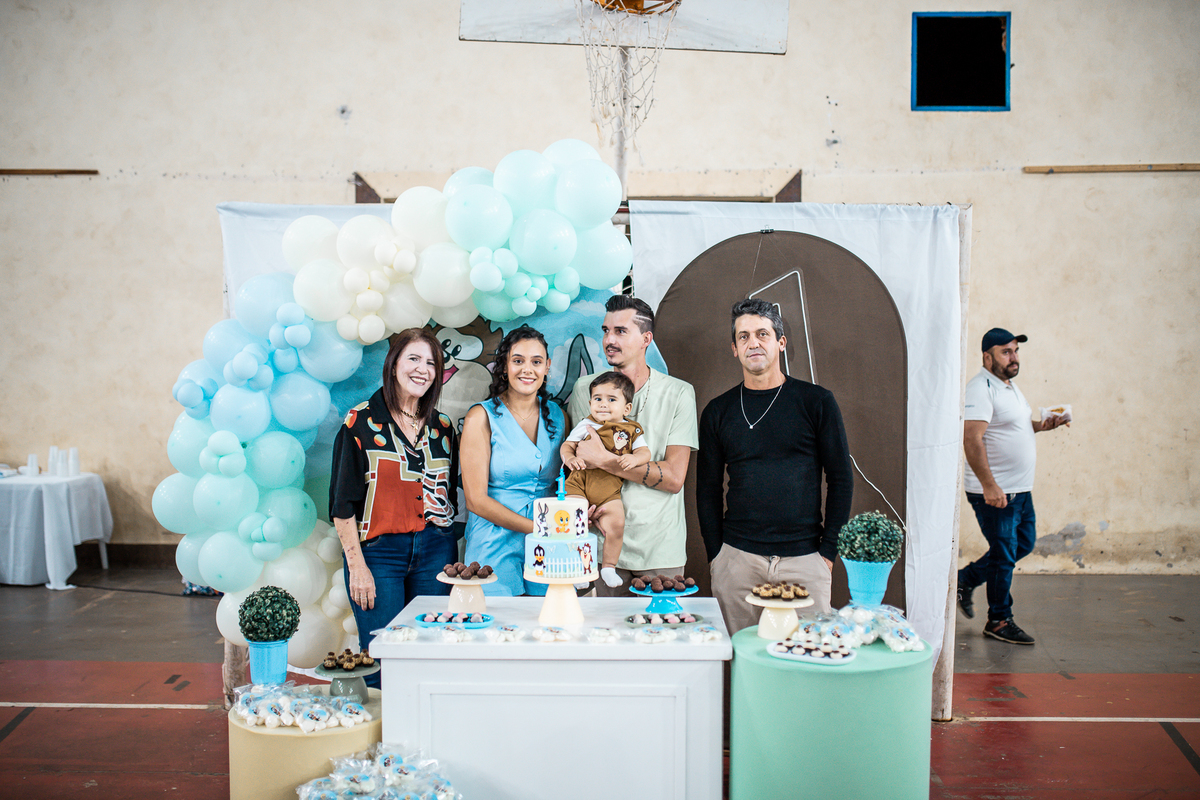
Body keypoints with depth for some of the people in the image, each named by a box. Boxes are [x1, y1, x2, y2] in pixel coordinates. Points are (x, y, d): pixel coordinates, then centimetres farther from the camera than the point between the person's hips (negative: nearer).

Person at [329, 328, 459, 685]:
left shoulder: (442, 427, 10)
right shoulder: (361, 422, -3)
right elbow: (342, 502, -4)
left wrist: (451, 556, 9)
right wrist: (357, 565, -10)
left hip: (436, 550, 4)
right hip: (378, 552, -4)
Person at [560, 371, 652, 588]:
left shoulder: (632, 430, 10)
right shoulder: (586, 425, 7)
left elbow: (644, 452, 2)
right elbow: (567, 445, 9)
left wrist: (634, 458, -21)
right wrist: (569, 458, -14)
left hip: (609, 490, 1)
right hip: (580, 482, -1)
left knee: (616, 524, -14)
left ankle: (608, 567, 8)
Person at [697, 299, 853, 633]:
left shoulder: (816, 402, 2)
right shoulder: (718, 411, 7)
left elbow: (840, 479, 3)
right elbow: (708, 490, 11)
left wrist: (828, 551, -3)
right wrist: (715, 554, 2)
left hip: (805, 558, -1)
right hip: (737, 558, 1)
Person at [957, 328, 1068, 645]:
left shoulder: (1010, 386, 14)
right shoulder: (980, 389, -17)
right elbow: (972, 439, -26)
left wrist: (1041, 425, 11)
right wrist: (989, 486, -30)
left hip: (1020, 489, 10)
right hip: (994, 493, -10)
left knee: (1024, 543, 18)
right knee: (1003, 554, -1)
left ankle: (966, 578, 31)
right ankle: (999, 621, 13)